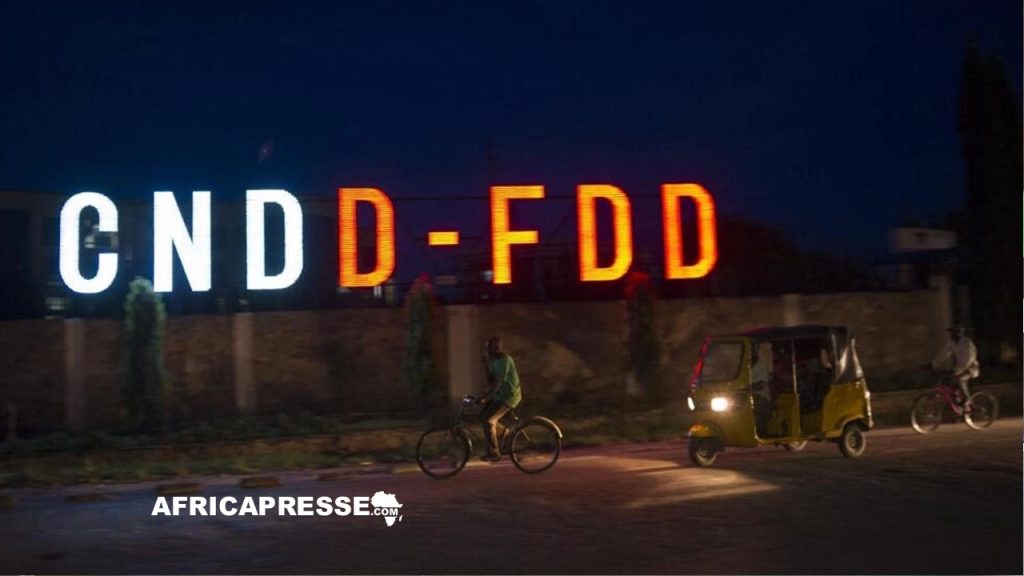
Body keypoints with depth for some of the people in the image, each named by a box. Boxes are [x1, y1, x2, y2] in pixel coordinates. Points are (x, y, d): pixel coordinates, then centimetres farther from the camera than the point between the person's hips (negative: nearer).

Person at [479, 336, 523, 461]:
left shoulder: (504, 360, -20)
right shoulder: (495, 360, 10)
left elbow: (497, 383, -27)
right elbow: (491, 382, 9)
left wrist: (484, 398, -31)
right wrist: (487, 366, -3)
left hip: (510, 395, -10)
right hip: (501, 394, 10)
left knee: (488, 420, -17)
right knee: (483, 416, 9)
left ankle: (493, 452, -9)